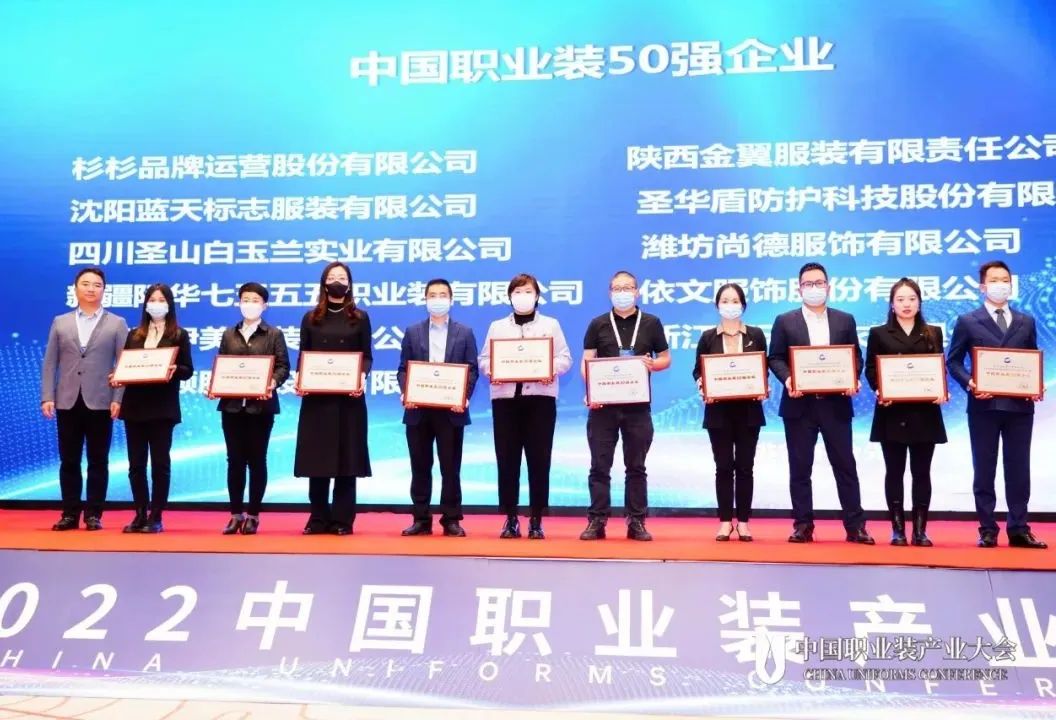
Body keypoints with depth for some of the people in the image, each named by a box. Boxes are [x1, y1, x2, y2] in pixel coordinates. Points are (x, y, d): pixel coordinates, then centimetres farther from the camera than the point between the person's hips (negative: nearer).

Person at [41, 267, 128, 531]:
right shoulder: (60, 322, 13)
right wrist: (47, 397, -2)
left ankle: (94, 514, 9)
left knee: (98, 461, 2)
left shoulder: (117, 324, 6)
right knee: (69, 461, 6)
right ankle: (70, 513, 13)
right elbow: (49, 363, 8)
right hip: (67, 402, 2)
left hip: (100, 402, -2)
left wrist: (118, 399, -10)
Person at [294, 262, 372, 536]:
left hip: (349, 397, -1)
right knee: (316, 458, 2)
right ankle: (318, 518, 10)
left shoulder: (360, 318, 8)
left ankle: (343, 519, 5)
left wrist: (362, 377, -16)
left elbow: (367, 357, 4)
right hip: (316, 397, 1)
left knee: (347, 458, 0)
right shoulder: (311, 318, 10)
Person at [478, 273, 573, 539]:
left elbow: (565, 358, 5)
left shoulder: (550, 324, 12)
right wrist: (491, 372, -13)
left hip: (540, 398, -1)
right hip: (505, 397, 1)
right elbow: (484, 358, 9)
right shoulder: (497, 326, 16)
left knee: (539, 460, -2)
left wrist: (552, 371, -16)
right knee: (507, 459, 0)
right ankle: (510, 519, 9)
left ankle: (536, 520, 5)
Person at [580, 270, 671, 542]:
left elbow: (666, 359, 11)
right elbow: (586, 362, 3)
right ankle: (597, 521, 7)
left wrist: (653, 364, -13)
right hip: (603, 405, 0)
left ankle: (637, 522, 13)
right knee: (600, 466, 2)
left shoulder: (651, 323, 7)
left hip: (637, 406, 0)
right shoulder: (598, 324, 6)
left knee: (636, 466, 7)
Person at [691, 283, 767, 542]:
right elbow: (698, 371, 4)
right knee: (724, 467, 2)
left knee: (745, 466, 4)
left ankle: (743, 521, 12)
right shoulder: (708, 337, 3)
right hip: (719, 410, 0)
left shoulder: (756, 335, 4)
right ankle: (725, 521, 10)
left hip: (748, 410, 0)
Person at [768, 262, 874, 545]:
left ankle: (855, 525, 9)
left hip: (835, 403, 1)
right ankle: (803, 525, 11)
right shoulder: (785, 321, 5)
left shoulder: (845, 320, 10)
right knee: (800, 468, 3)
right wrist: (787, 379, -17)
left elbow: (856, 357, 9)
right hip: (799, 404, -1)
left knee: (845, 465, 3)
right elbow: (775, 358, 2)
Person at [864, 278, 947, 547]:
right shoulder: (879, 333, 7)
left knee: (921, 472, 4)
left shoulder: (933, 333, 12)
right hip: (892, 413, -1)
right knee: (894, 471, 3)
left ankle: (920, 530, 9)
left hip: (924, 412, 1)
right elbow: (870, 369, 2)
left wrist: (941, 392, -11)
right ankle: (897, 529, 9)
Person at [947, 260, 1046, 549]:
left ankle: (1018, 529, 13)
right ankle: (988, 530, 9)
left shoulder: (1026, 322, 13)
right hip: (984, 405, -2)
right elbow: (953, 361, 2)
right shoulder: (968, 322, 4)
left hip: (1019, 406, 3)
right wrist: (969, 384, -15)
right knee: (984, 470, 3)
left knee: (1018, 469, 6)